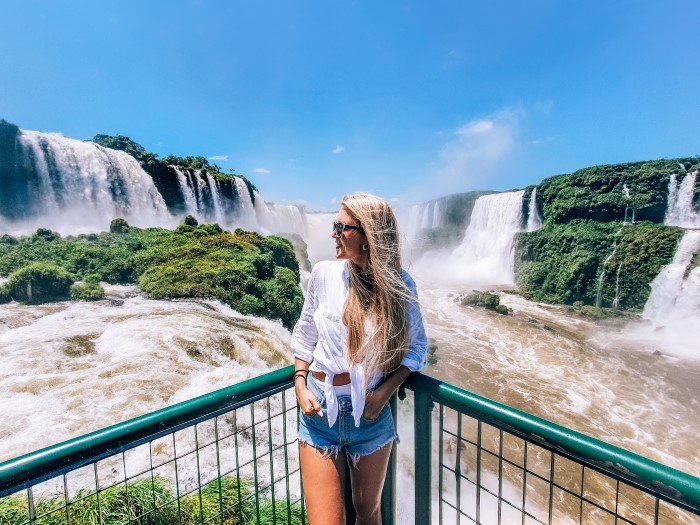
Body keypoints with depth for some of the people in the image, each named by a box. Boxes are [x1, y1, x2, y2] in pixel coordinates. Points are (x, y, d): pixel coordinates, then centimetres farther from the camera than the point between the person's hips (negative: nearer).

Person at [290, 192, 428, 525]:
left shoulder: (399, 285, -10)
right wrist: (300, 386, -4)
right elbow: (304, 334, 4)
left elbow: (417, 346, 0)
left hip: (371, 411, 1)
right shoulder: (324, 273, -9)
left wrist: (385, 392, -11)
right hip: (319, 409, 0)